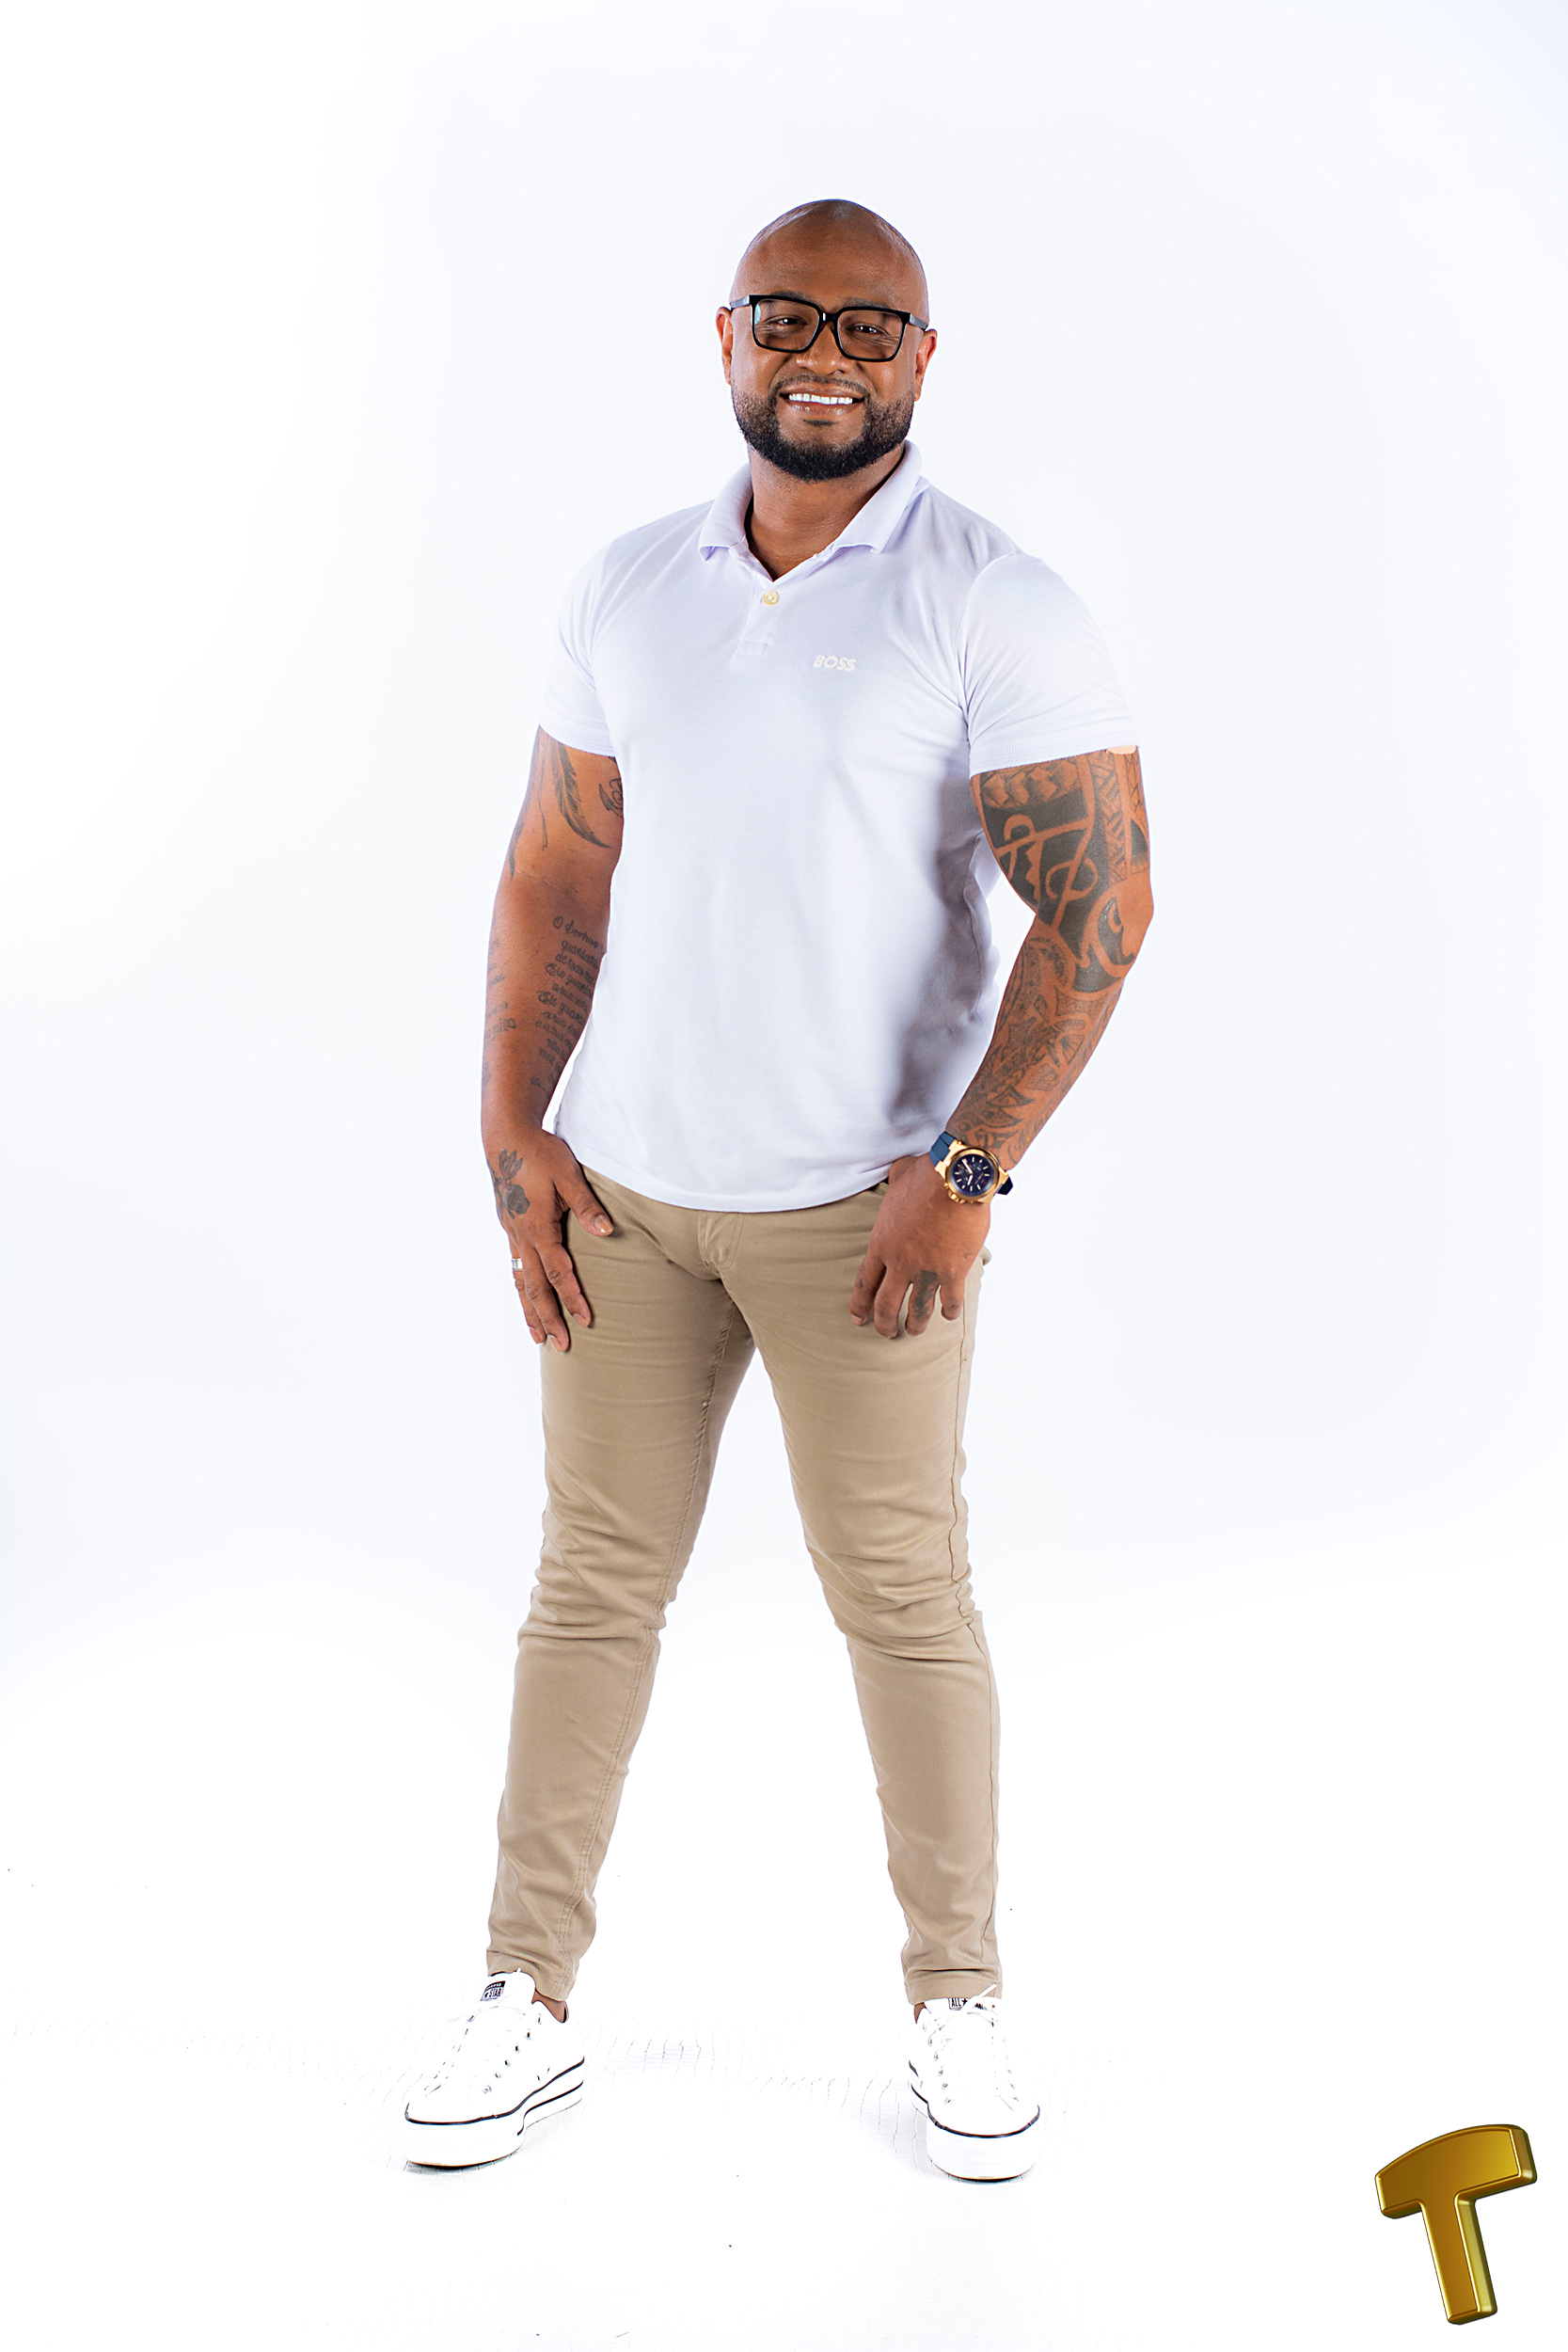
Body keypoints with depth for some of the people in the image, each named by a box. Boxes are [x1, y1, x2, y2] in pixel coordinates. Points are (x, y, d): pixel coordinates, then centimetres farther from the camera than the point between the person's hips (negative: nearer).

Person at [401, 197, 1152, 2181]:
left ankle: (958, 1998, 23)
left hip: (863, 1203, -4)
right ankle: (529, 1996, 22)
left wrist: (968, 1168, -16)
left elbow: (1102, 898, -12)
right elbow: (556, 870, 11)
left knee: (902, 1593, 5)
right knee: (594, 1577, 9)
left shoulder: (994, 607, -8)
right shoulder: (627, 591, 7)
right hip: (624, 1189, 4)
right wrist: (512, 1130, 2)